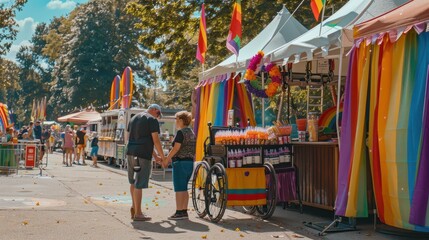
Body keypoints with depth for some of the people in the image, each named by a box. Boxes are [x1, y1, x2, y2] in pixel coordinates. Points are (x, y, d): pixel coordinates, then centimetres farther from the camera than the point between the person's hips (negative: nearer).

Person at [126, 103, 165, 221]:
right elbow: (156, 141, -11)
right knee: (139, 184, -4)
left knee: (133, 182, 19)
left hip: (131, 152, 8)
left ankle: (134, 208, 22)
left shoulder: (134, 118, 21)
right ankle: (138, 213, 2)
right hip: (143, 154, -8)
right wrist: (162, 156, 1)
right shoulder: (152, 120, -5)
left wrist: (155, 156, 23)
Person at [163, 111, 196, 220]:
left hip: (180, 162, -9)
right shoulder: (191, 132, 16)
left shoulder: (180, 132, -11)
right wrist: (170, 158, 20)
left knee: (179, 188, -5)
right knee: (184, 188, 12)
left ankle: (179, 212, -4)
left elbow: (176, 148, -17)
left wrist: (166, 159, -8)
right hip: (190, 162, 9)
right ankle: (184, 211, 14)